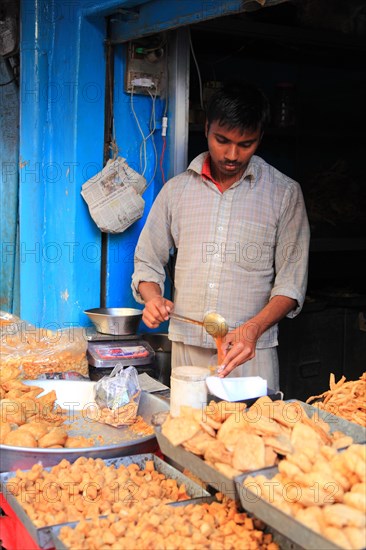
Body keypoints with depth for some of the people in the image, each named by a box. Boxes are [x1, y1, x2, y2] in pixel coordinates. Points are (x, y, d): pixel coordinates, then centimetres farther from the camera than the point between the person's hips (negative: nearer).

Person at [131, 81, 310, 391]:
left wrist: (253, 328, -18)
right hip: (186, 349, 2)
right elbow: (147, 264, 12)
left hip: (253, 354, -2)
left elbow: (291, 282, -3)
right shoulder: (176, 189, 8)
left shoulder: (284, 193, 1)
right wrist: (153, 298, -9)